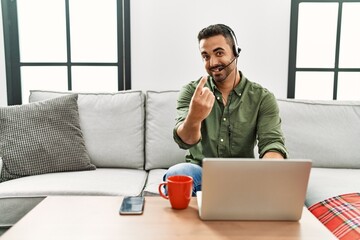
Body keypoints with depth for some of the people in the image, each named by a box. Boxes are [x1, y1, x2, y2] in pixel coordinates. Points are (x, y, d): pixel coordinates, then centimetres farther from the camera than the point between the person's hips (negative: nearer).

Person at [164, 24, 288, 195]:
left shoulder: (262, 98, -2)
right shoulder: (191, 91, -2)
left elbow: (272, 143, -13)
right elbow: (185, 141, -17)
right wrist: (194, 117, -42)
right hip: (200, 171, 0)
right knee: (175, 174, -33)